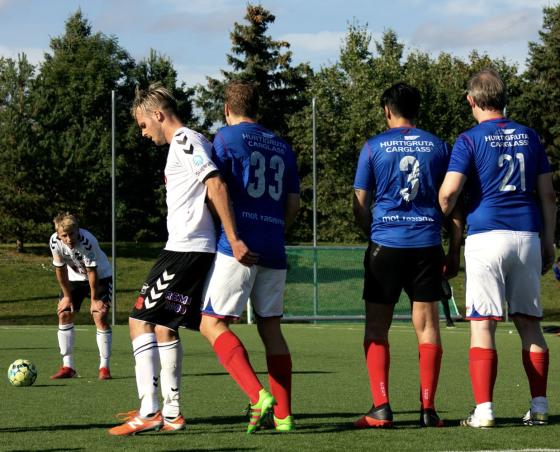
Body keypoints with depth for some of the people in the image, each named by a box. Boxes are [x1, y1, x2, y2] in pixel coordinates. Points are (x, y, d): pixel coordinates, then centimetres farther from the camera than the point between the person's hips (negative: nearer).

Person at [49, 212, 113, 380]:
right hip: (75, 277, 5)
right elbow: (60, 269, -9)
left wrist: (94, 299, -20)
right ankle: (68, 367, 3)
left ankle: (104, 367, -10)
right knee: (64, 314, -3)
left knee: (99, 316, -16)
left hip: (100, 276, -5)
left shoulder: (87, 241, -36)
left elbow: (92, 272, -27)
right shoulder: (55, 241, -23)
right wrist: (67, 296, -4)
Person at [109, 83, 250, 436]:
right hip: (198, 251, 10)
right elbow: (213, 190, 22)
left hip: (185, 249, -10)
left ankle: (150, 410, -16)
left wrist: (234, 240, -25)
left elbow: (217, 186, -21)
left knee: (141, 320, -10)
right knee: (164, 327, 16)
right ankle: (171, 413, 20)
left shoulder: (184, 141, -10)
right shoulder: (191, 143, 21)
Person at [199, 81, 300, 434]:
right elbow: (294, 203, 16)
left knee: (212, 322, -4)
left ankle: (258, 396, -21)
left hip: (237, 245, -6)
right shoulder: (282, 147, 17)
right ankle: (283, 415, 6)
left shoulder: (227, 137, 1)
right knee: (271, 327, 11)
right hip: (274, 251, 6)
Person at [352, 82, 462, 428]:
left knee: (377, 328, 6)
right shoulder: (438, 146, 6)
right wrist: (454, 251, 11)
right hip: (427, 245, 1)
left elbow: (360, 205, 3)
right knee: (428, 326, 5)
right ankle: (428, 408, -1)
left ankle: (382, 407, -3)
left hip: (386, 244, -1)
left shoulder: (374, 147, 2)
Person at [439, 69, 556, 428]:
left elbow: (449, 191, -13)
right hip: (526, 236, 4)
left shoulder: (470, 141, -3)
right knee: (529, 323, 11)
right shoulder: (529, 137, 11)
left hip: (486, 235, -4)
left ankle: (484, 410, -9)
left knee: (483, 324, -3)